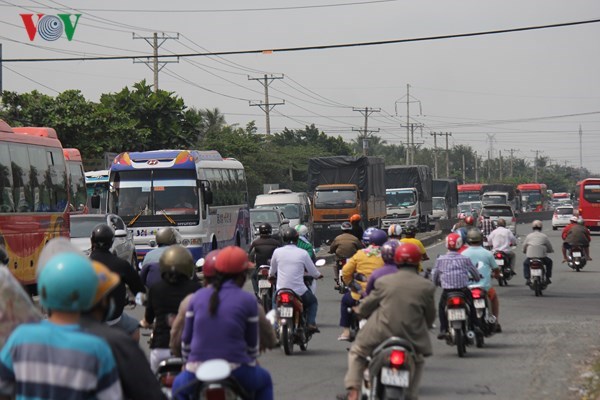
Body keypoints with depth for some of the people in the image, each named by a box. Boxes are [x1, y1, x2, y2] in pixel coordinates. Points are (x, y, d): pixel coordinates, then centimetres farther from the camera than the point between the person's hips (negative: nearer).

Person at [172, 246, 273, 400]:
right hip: (236, 373, -2)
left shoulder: (198, 297, 6)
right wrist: (251, 362, 25)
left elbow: (186, 338, 11)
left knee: (178, 385, 35)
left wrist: (188, 362, 29)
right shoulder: (248, 300, -3)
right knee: (264, 380, 30)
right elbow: (252, 343, 5)